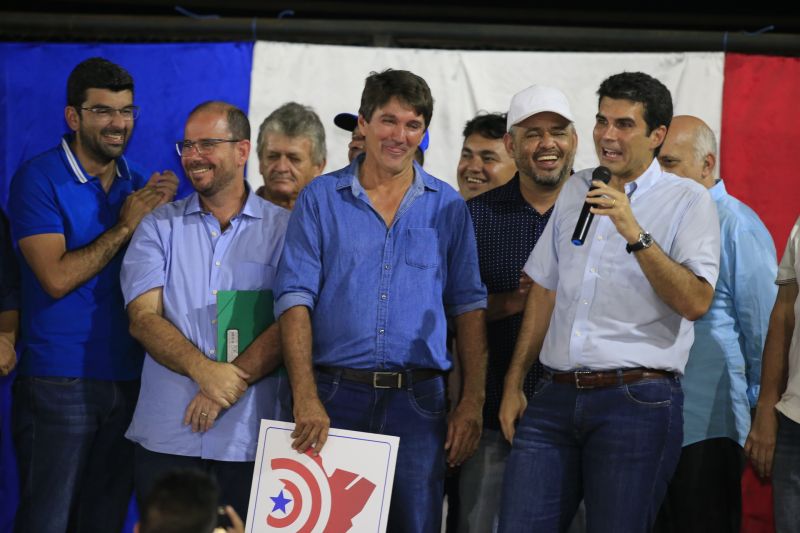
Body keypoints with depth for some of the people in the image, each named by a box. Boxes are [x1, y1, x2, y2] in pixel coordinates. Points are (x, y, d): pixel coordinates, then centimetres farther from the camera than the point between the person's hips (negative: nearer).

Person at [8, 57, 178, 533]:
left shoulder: (142, 186, 11)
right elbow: (58, 277, -15)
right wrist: (125, 226, -10)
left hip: (127, 381, 5)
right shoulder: (39, 180, -6)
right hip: (59, 383, -5)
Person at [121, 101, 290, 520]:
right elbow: (144, 319, -2)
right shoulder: (160, 227, 10)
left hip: (251, 440, -1)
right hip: (167, 438, 1)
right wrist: (203, 370, -18)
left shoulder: (283, 229, 6)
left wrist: (232, 381, -16)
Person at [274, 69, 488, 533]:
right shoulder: (321, 199, 4)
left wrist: (472, 402, -1)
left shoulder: (447, 207, 9)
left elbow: (469, 306, 9)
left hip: (418, 403, 1)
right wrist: (306, 399, -14)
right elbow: (296, 299, -3)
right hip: (336, 395, -1)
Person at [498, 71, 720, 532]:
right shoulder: (575, 191, 17)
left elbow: (696, 302, -13)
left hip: (637, 401, -5)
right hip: (557, 396, 5)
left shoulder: (688, 200, -1)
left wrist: (635, 234, -20)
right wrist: (514, 385, 16)